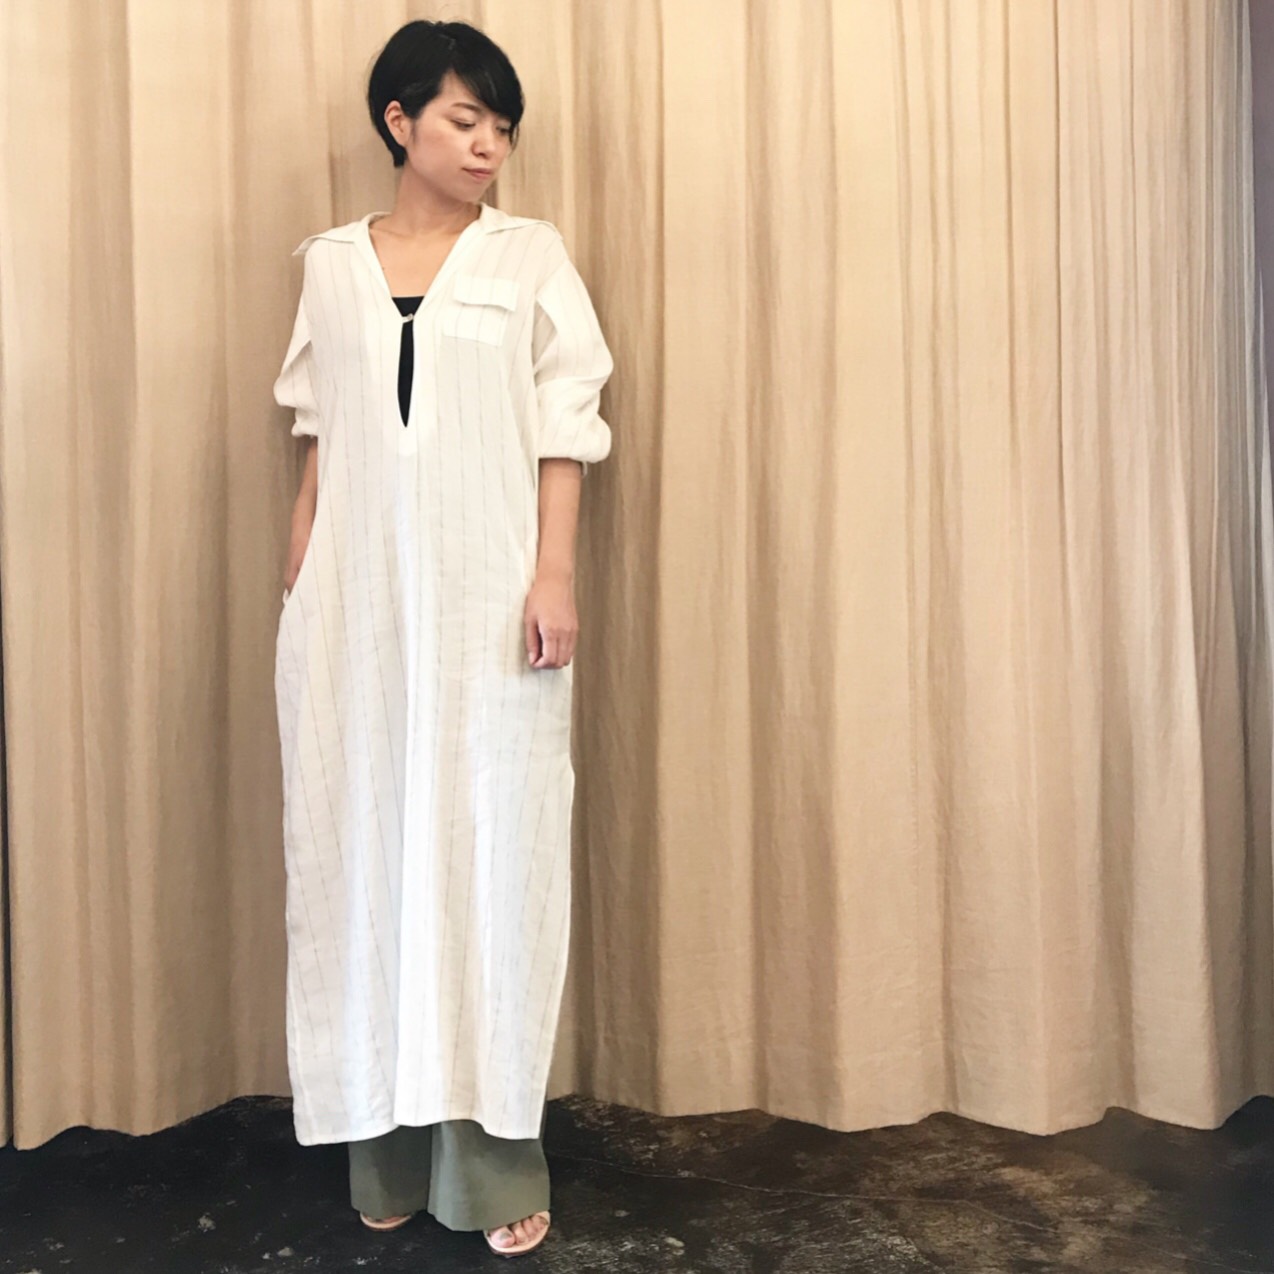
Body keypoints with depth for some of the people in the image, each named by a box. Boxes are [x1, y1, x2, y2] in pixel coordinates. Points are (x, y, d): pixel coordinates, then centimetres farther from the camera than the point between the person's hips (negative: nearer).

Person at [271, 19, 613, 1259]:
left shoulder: (529, 254, 5)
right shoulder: (331, 264, 12)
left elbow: (563, 433, 0)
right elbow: (321, 442, 12)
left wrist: (555, 576, -10)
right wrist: (296, 584, 6)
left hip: (488, 595, -2)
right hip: (358, 598, 3)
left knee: (490, 846, -1)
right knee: (366, 844, 5)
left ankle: (493, 1158, 10)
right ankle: (388, 1150, 20)